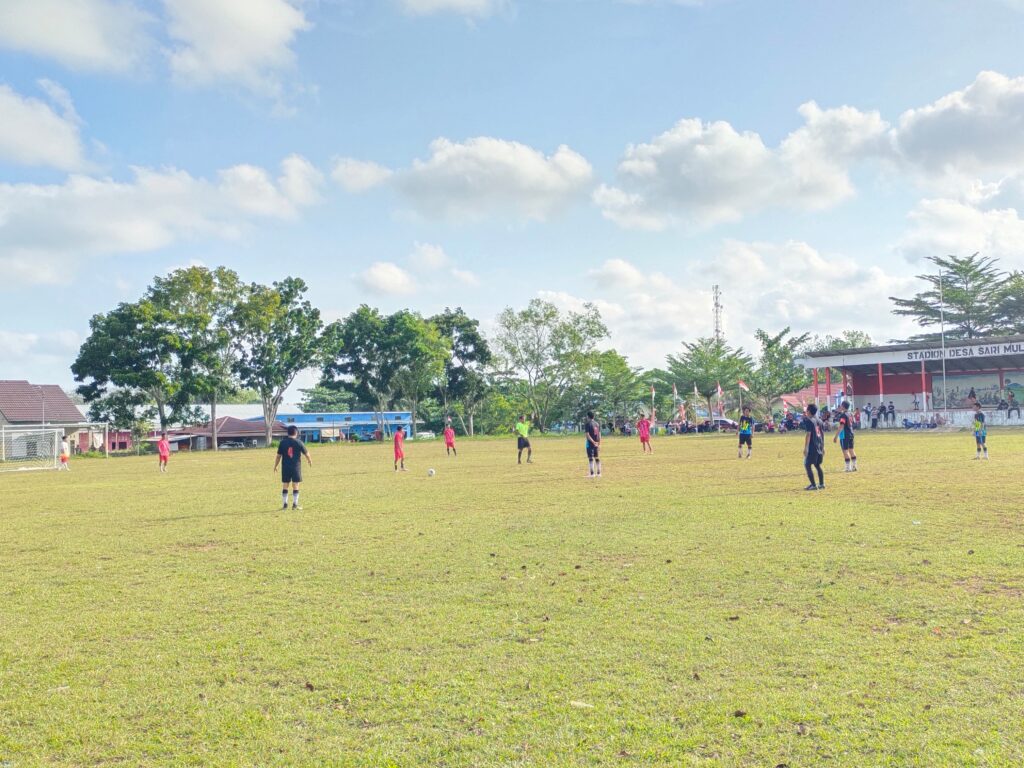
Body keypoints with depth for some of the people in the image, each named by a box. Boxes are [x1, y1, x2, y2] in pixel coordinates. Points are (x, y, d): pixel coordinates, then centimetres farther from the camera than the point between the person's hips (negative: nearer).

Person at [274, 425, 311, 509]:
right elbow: (306, 453, 6)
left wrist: (275, 466, 13)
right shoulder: (299, 442, -4)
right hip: (296, 467, -1)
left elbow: (278, 456, 1)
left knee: (285, 486, 9)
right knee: (295, 486, 4)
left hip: (285, 467, 1)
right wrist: (309, 460, 26)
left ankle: (284, 504, 10)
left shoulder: (282, 442, -1)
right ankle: (295, 504, 4)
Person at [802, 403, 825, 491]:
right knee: (817, 465, 18)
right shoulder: (819, 420, 13)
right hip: (819, 446, 8)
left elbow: (808, 435, -17)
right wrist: (823, 446, 23)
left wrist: (805, 448, -17)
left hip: (812, 447, -8)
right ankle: (821, 484, 19)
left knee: (807, 465, -3)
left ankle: (813, 485, -8)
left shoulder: (809, 421, -12)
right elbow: (822, 433, 17)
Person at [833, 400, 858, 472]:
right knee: (851, 450, 14)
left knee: (845, 451, -4)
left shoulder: (843, 415, -16)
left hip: (844, 435, -8)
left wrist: (836, 436, -23)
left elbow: (841, 426, -22)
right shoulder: (850, 414, 11)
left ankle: (848, 468, -4)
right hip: (851, 434, 9)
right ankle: (854, 466, 19)